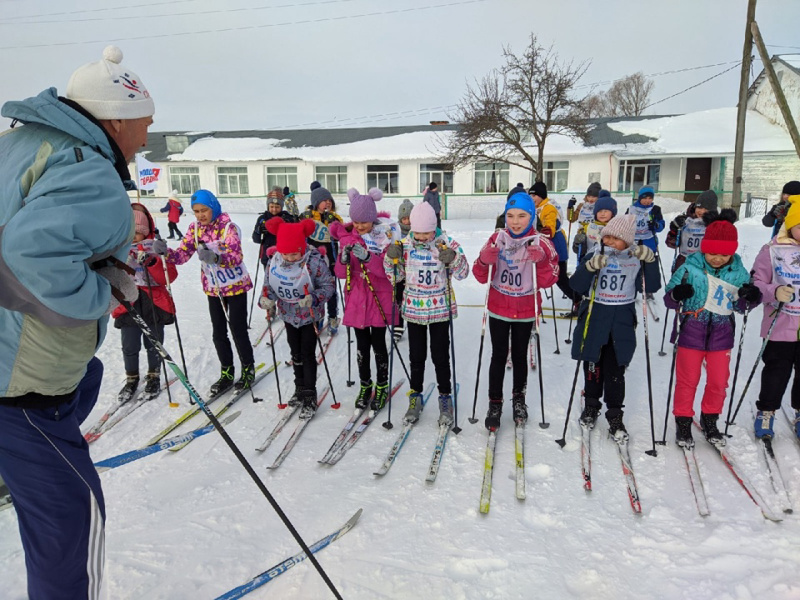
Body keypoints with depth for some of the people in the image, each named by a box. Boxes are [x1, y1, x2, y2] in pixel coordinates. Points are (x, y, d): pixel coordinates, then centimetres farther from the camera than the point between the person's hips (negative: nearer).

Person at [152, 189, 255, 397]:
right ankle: (227, 373, 25)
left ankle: (248, 369, 20)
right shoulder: (194, 228, -1)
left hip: (236, 286, -5)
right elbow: (182, 254, -6)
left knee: (238, 330, 0)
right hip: (213, 288, 6)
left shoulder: (228, 227, -18)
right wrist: (165, 252, -27)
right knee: (218, 333, 11)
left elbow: (236, 256, -29)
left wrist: (215, 257, -48)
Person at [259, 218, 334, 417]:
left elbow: (328, 285, -18)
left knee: (308, 354, 0)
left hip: (309, 315, -5)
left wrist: (314, 299, -34)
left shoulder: (314, 261, -25)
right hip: (289, 315, 5)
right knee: (296, 353, 19)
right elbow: (268, 283, 2)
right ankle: (300, 388, 37)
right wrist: (266, 298, -18)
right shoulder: (274, 260, -12)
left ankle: (310, 397, 13)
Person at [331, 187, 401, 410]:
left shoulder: (385, 234, -8)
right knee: (362, 345, 11)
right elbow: (341, 274, -2)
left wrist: (367, 258, -32)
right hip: (356, 299, 3)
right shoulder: (347, 236, 0)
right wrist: (344, 260, -24)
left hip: (379, 299, -2)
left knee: (378, 344, 6)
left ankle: (382, 387, 25)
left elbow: (388, 270, -16)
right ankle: (365, 385, 30)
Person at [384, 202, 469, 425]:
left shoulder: (446, 243, -10)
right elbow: (395, 276, 3)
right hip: (413, 309, 2)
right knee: (416, 356, 13)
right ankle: (415, 397, 28)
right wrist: (392, 258, -16)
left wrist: (453, 259, -28)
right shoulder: (404, 244, -4)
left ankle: (445, 398, 25)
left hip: (440, 309, -2)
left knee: (440, 356, 8)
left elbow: (463, 273, -9)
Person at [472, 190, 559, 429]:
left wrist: (541, 260, -29)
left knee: (519, 356, 14)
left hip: (525, 311, 0)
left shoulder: (542, 243, -10)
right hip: (498, 309, 0)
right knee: (498, 356, 6)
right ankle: (495, 403, 22)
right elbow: (481, 276, -4)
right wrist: (484, 261, -25)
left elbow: (548, 281, -12)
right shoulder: (497, 239, -6)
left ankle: (519, 398, 37)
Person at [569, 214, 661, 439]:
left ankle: (615, 416, 15)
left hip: (622, 323, 0)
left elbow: (651, 287, -6)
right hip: (594, 319, 0)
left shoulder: (636, 260, 0)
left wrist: (650, 262, -17)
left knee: (615, 371, 1)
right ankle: (591, 406, 34)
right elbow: (576, 286, -15)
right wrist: (590, 267, -31)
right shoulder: (593, 258, -4)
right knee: (593, 367, 13)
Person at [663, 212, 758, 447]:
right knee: (687, 380, 7)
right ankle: (683, 422, 24)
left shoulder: (738, 272, -3)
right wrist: (677, 295, -30)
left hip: (721, 334, 3)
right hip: (691, 332, -3)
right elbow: (668, 299, -7)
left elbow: (741, 305, 7)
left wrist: (751, 297, -15)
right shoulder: (690, 268, -12)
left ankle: (710, 420, 34)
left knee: (719, 382, 12)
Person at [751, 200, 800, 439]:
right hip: (779, 328, -3)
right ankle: (766, 411, 26)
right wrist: (774, 292, -24)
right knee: (776, 373, 8)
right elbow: (756, 283, -7)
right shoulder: (773, 250, -7)